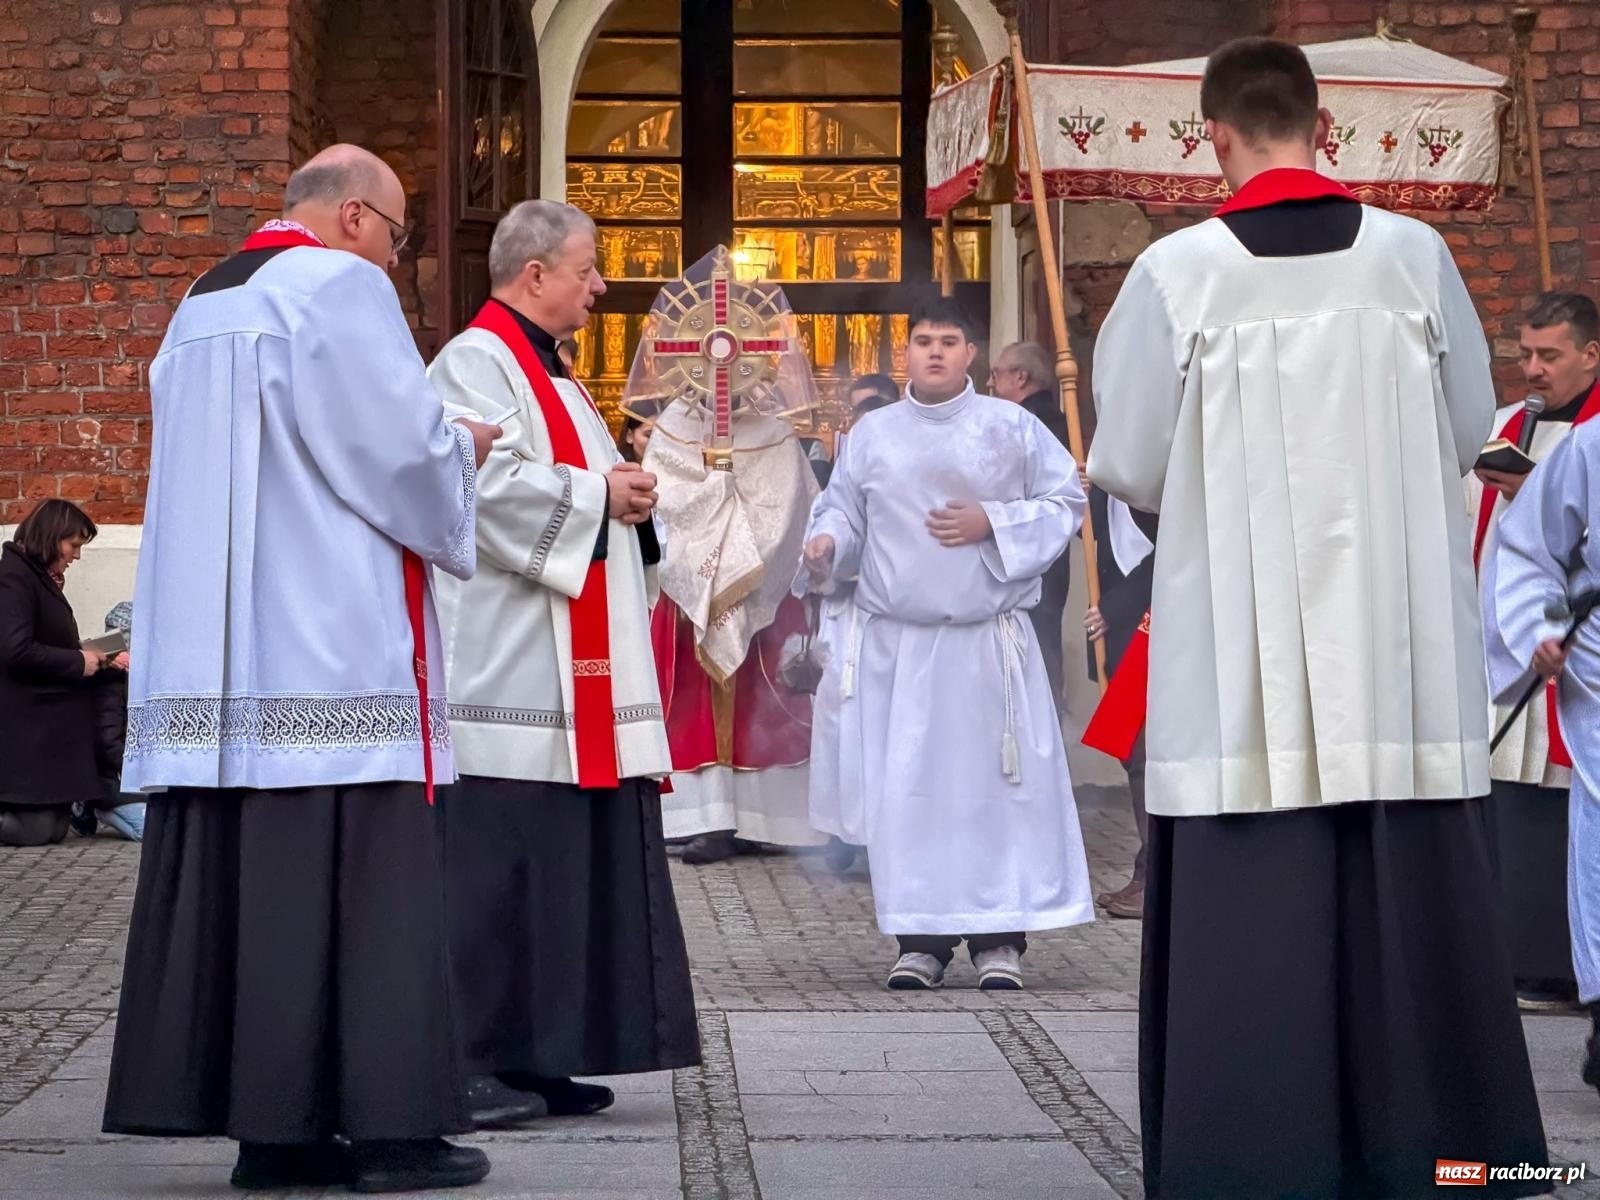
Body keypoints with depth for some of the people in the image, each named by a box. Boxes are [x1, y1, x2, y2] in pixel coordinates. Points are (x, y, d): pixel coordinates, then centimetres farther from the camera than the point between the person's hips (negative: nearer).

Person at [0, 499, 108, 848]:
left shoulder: (40, 578, 17)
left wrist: (84, 660, 6)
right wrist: (77, 662, -14)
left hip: (50, 725, 10)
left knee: (55, 826, 8)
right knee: (35, 830, -13)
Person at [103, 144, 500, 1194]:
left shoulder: (202, 307, 19)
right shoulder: (341, 287, -7)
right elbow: (406, 448, -11)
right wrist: (465, 450, 10)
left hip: (213, 655, 8)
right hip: (331, 652, -8)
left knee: (235, 878, 5)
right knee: (360, 878, -6)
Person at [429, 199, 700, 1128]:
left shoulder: (545, 371, 23)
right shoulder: (476, 364, -9)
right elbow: (492, 485, -22)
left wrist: (628, 495, 8)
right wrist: (599, 494, -11)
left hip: (570, 679, 10)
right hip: (508, 679, -10)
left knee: (568, 859, 9)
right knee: (498, 864, -9)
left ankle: (538, 1058, 13)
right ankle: (473, 1059, -5)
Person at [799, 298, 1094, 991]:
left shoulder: (1013, 428, 2)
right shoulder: (873, 434, 8)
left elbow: (1066, 503, 3)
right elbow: (844, 510, 14)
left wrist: (993, 523, -10)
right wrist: (825, 544, -8)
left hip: (988, 642, -2)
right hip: (896, 644, 2)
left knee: (998, 787, -2)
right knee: (904, 791, 1)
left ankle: (999, 939, 6)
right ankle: (921, 937, 10)